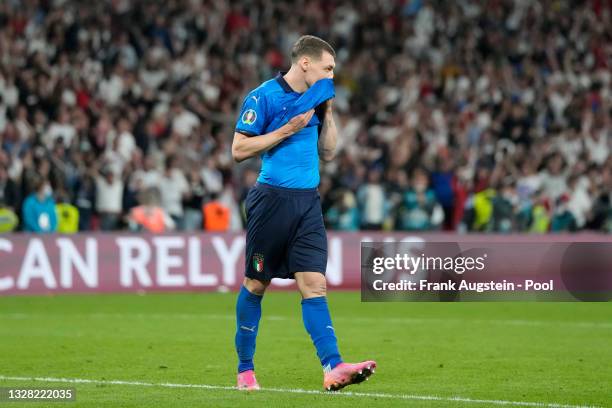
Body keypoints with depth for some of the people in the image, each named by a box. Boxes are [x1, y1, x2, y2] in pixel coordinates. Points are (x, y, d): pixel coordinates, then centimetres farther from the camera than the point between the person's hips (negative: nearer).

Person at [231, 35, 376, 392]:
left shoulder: (315, 98, 13)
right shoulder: (263, 97, -8)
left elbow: (328, 152, 18)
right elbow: (239, 150, -12)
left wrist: (328, 113, 5)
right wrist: (289, 128, -15)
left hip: (308, 202, 5)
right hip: (272, 199, -5)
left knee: (315, 284, -6)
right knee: (256, 285, 5)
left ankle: (333, 368, -18)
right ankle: (245, 368, 17)